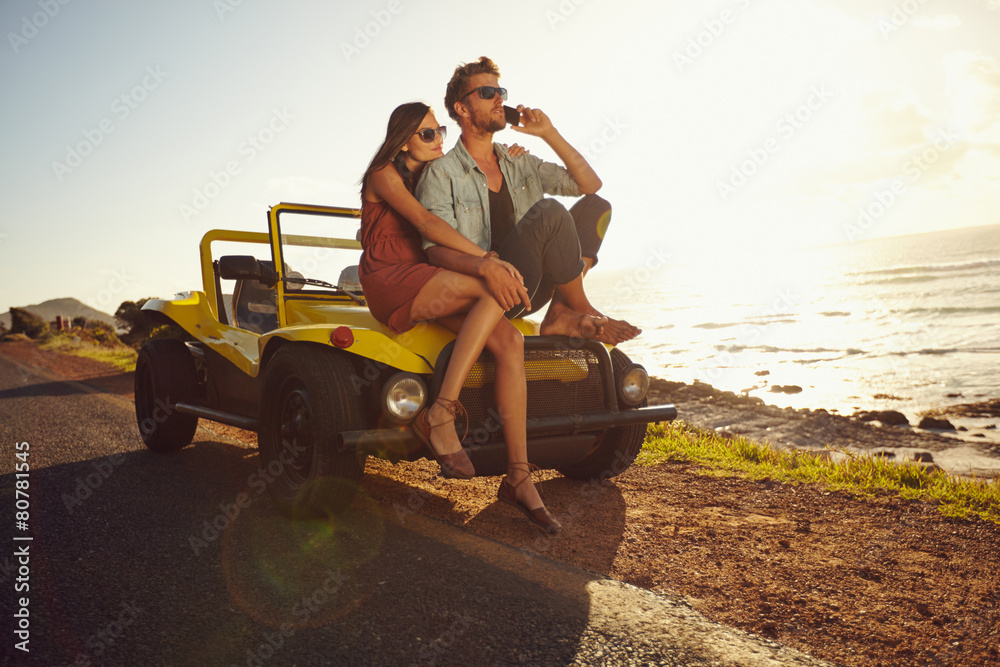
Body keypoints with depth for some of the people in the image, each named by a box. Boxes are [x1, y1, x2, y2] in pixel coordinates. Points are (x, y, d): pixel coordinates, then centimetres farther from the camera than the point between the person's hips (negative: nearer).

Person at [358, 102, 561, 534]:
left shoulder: (432, 177, 22)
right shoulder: (384, 174, -1)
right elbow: (425, 223, -18)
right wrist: (485, 258, -27)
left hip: (426, 287, 6)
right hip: (388, 282, -6)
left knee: (509, 341, -20)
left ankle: (518, 478, -21)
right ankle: (440, 416, -28)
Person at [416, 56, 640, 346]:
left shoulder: (520, 163, 17)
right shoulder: (440, 173, -3)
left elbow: (590, 184, 15)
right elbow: (435, 250, -14)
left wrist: (549, 134, 5)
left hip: (532, 289, 8)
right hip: (484, 292, -7)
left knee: (595, 206, -1)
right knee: (550, 212, -27)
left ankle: (561, 312, -18)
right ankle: (582, 310, -9)